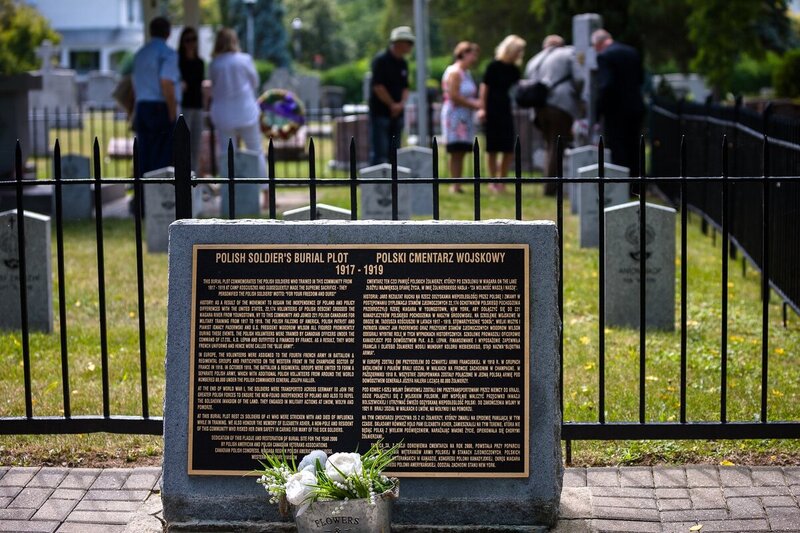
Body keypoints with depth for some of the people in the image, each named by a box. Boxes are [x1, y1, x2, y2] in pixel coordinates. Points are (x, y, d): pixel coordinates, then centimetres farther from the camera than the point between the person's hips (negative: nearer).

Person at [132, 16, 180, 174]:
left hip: (141, 108, 7)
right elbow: (167, 84, -17)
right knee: (162, 158, -7)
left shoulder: (140, 53, 16)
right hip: (161, 109, -7)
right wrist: (173, 114, -15)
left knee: (144, 156, 7)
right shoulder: (167, 53, -8)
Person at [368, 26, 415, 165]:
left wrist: (402, 103, -2)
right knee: (379, 152, -10)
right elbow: (378, 87, -16)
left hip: (396, 113, 7)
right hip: (381, 113, -7)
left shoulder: (403, 63, 12)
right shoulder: (381, 60, -11)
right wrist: (392, 104, -11)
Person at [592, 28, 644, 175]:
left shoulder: (604, 56, -14)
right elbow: (641, 79, 17)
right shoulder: (632, 52, 9)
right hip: (636, 109, 7)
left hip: (616, 111, -7)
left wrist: (597, 113, -17)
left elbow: (605, 85, -22)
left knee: (616, 153, -2)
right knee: (633, 152, 15)